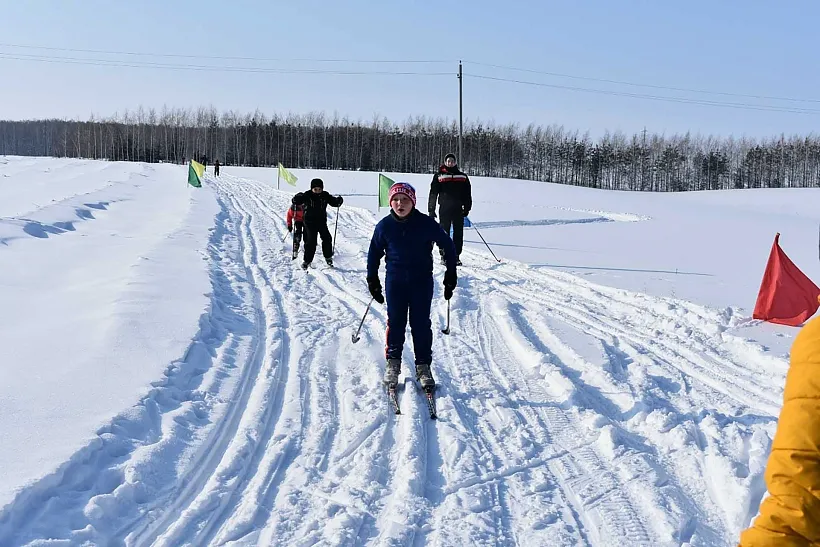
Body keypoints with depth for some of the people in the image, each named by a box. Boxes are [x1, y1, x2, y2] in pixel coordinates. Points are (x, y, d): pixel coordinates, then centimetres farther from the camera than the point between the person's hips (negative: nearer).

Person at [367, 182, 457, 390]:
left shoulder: (426, 223, -8)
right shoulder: (385, 226, -3)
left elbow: (447, 245, 3)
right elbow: (374, 252, 10)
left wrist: (451, 275, 3)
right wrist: (372, 280, 9)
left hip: (422, 281, -1)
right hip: (395, 281, 1)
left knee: (421, 324, 1)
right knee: (395, 322, 5)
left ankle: (423, 365, 12)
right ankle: (393, 362, 20)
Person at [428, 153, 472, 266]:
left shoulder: (462, 177, 11)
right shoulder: (439, 176, 5)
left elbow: (467, 194, 14)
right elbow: (433, 193, 4)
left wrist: (467, 208, 6)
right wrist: (431, 210, -1)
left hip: (458, 209, 2)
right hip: (444, 209, -2)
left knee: (458, 233, 1)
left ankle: (456, 256, 7)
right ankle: (444, 256, 7)